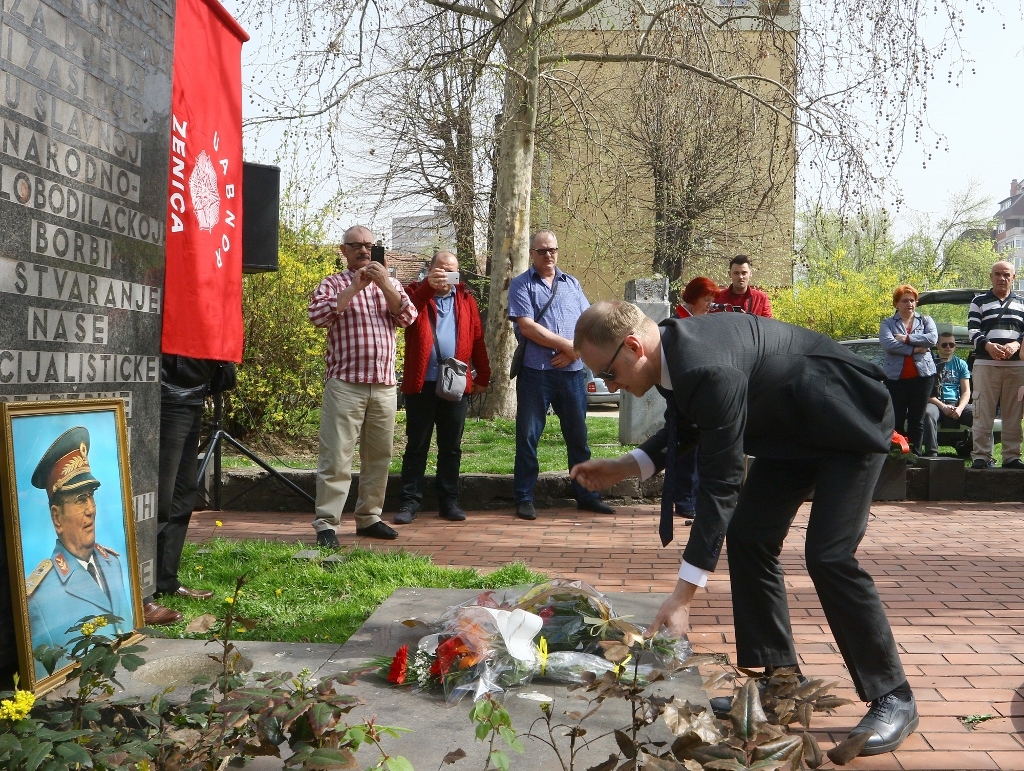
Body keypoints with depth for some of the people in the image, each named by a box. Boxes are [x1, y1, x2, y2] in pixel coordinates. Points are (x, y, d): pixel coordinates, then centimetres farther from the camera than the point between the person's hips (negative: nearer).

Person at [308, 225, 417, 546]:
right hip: (345, 384, -4)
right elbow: (318, 315, -11)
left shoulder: (389, 284, 16)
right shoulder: (333, 284, 7)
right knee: (336, 456, -6)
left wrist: (384, 284, -11)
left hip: (384, 385, 4)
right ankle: (326, 524, -4)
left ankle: (369, 517, 20)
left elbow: (408, 317, 1)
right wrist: (354, 287, -13)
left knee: (379, 456, 9)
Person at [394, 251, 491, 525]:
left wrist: (483, 376, 8)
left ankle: (448, 502, 16)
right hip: (421, 384, -2)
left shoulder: (465, 298, 12)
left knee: (451, 447, 8)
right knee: (417, 446, 3)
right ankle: (409, 502, 8)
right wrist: (428, 286, -29)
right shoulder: (416, 292, 4)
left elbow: (477, 337, 10)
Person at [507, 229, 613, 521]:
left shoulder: (571, 284, 14)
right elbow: (527, 327, -11)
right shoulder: (521, 285, 0)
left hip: (572, 371, 4)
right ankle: (524, 498, 11)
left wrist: (575, 351, -8)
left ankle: (586, 494, 21)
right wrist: (567, 344, -11)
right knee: (528, 436, 2)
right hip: (535, 371, -4)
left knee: (578, 436, 10)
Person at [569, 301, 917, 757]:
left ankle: (893, 699, 1)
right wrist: (624, 467, -5)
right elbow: (693, 426, 9)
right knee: (747, 537, 3)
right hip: (792, 427, 9)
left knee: (828, 556, -16)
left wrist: (683, 596, -33)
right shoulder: (675, 349, -9)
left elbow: (720, 483, -34)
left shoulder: (709, 368, -36)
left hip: (848, 423, -9)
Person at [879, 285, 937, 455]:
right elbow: (887, 343, -12)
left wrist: (906, 338, -11)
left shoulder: (925, 320, 13)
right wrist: (915, 349, -13)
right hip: (895, 377, -1)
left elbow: (933, 338, -7)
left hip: (922, 375, 1)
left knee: (917, 419, 4)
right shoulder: (888, 323, 7)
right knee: (896, 419, -2)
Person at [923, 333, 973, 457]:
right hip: (936, 402, -3)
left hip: (956, 403, 3)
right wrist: (943, 406, -14)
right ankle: (932, 453, -40)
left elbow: (966, 391, 9)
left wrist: (959, 408, -11)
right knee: (928, 414, -38)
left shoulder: (960, 364, 18)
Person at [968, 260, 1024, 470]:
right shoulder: (979, 302, 10)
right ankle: (981, 456, -1)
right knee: (983, 413, -5)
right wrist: (988, 345, -17)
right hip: (985, 364, -2)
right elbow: (972, 330, 1)